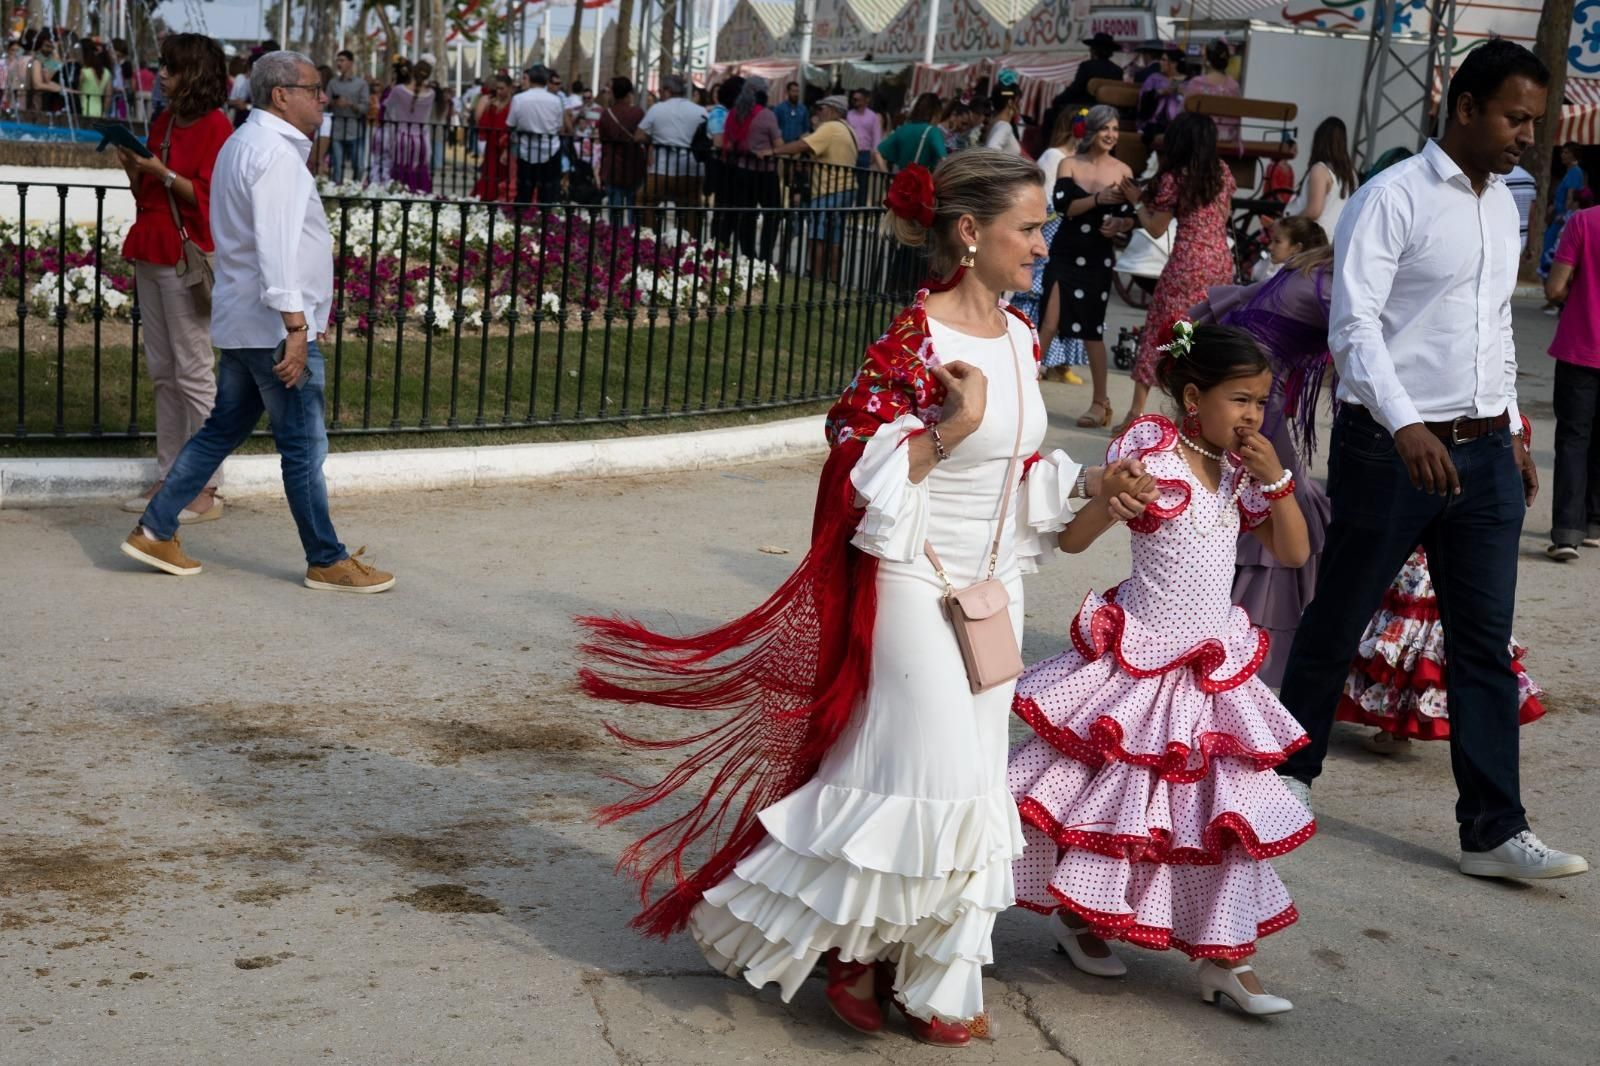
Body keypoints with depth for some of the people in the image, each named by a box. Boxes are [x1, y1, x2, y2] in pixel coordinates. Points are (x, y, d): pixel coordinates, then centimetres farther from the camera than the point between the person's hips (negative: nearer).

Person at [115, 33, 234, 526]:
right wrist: (133, 167, 2)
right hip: (151, 254, 8)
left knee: (193, 373, -6)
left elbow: (209, 197, -12)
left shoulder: (215, 126, -8)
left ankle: (205, 490, -3)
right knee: (162, 373, 9)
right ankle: (168, 478, 15)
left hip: (188, 257, -8)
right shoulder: (163, 121, 15)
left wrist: (162, 172, -18)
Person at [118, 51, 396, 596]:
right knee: (304, 447, -2)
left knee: (222, 430, 15)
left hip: (243, 323, 10)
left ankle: (154, 530, 17)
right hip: (275, 325, -10)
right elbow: (276, 245, -24)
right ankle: (327, 562, 7)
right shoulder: (275, 151, -16)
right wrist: (295, 325, -27)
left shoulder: (243, 144, 17)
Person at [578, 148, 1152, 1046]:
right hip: (916, 589, -8)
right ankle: (850, 945, 16)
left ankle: (932, 974, 24)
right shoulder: (914, 339, -18)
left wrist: (1090, 483, 3)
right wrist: (954, 424, -25)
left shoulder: (1017, 335, 6)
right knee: (928, 778, -6)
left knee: (969, 783, 11)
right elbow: (862, 473, -19)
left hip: (993, 592, 8)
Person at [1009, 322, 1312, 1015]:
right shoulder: (1148, 453, -12)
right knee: (1110, 785, 6)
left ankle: (1226, 956, 13)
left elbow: (1294, 553, 8)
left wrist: (1276, 480, -5)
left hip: (1215, 666, 6)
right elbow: (1071, 540, -13)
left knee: (1235, 800, 3)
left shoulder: (1242, 472, 5)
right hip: (1138, 655, -5)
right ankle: (1074, 913, 30)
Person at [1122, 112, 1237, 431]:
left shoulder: (1174, 178, -8)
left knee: (1159, 332, 3)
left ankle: (1137, 410, 3)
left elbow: (1156, 228, -5)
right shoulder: (1223, 173, 8)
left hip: (1187, 263, -5)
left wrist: (1137, 202, 10)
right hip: (1222, 261, 5)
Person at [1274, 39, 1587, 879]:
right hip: (1392, 447, -7)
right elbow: (1354, 325, -17)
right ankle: (1291, 771, 27)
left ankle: (1493, 831, 8)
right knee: (1339, 619, 8)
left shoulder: (1503, 205, 15)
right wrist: (1406, 425, -28)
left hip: (1484, 450, 7)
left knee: (1485, 643, 5)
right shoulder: (1394, 197, -10)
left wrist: (1512, 430, 19)